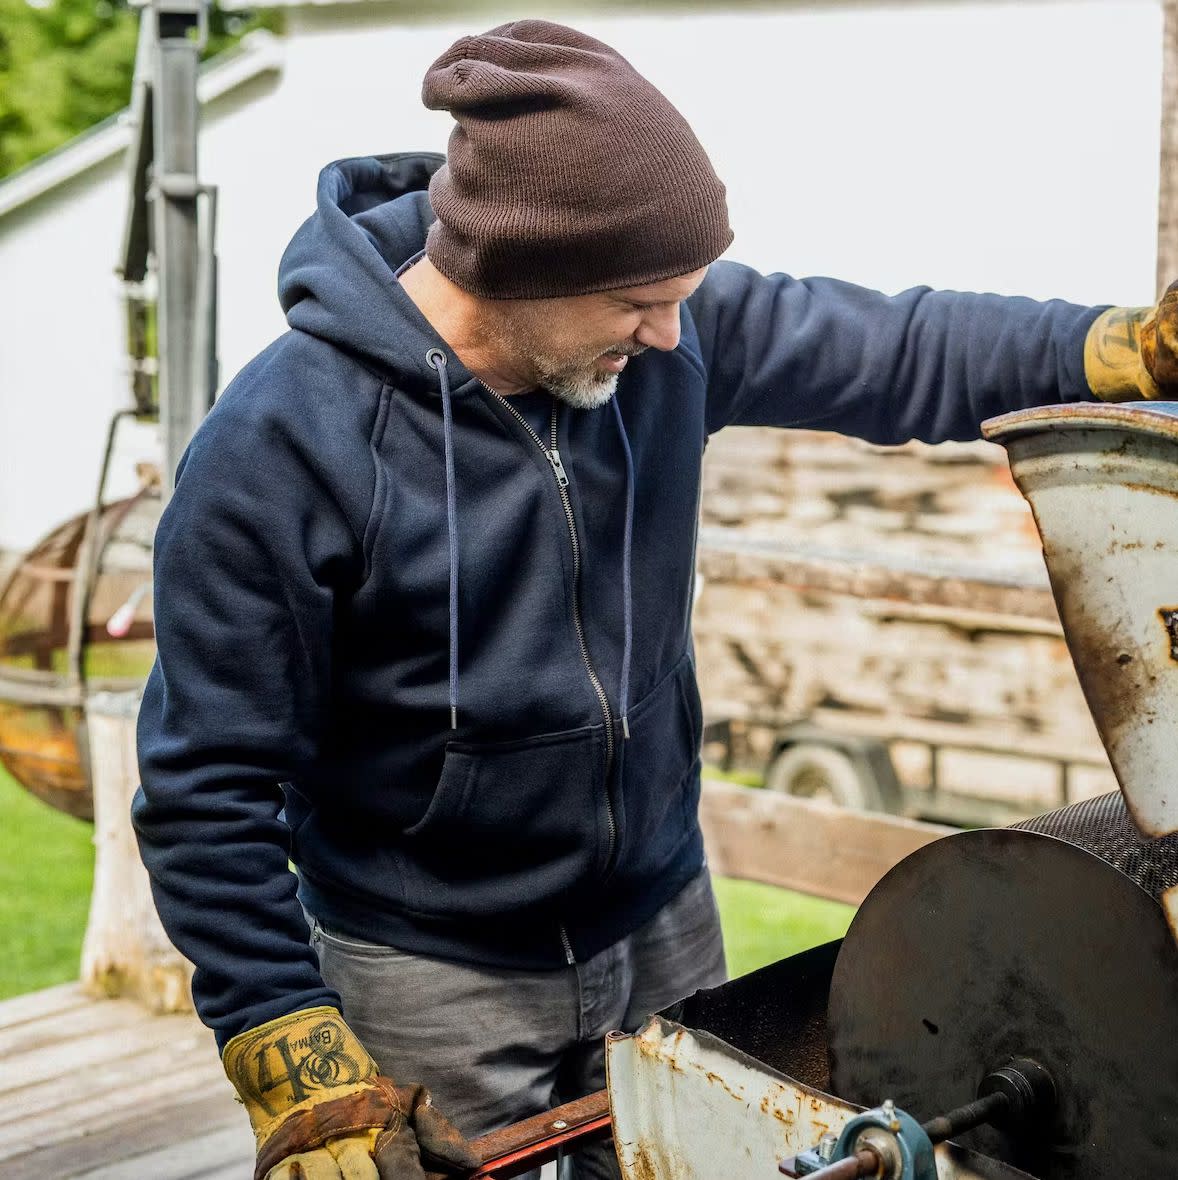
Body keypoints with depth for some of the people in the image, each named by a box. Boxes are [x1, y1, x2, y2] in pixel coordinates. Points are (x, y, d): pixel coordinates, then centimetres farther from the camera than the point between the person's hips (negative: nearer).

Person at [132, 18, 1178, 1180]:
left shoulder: (665, 336, -9)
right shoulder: (281, 446, -23)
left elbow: (893, 352, 5)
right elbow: (210, 793, -19)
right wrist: (299, 1076, -21)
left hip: (662, 920, 5)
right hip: (436, 982, -5)